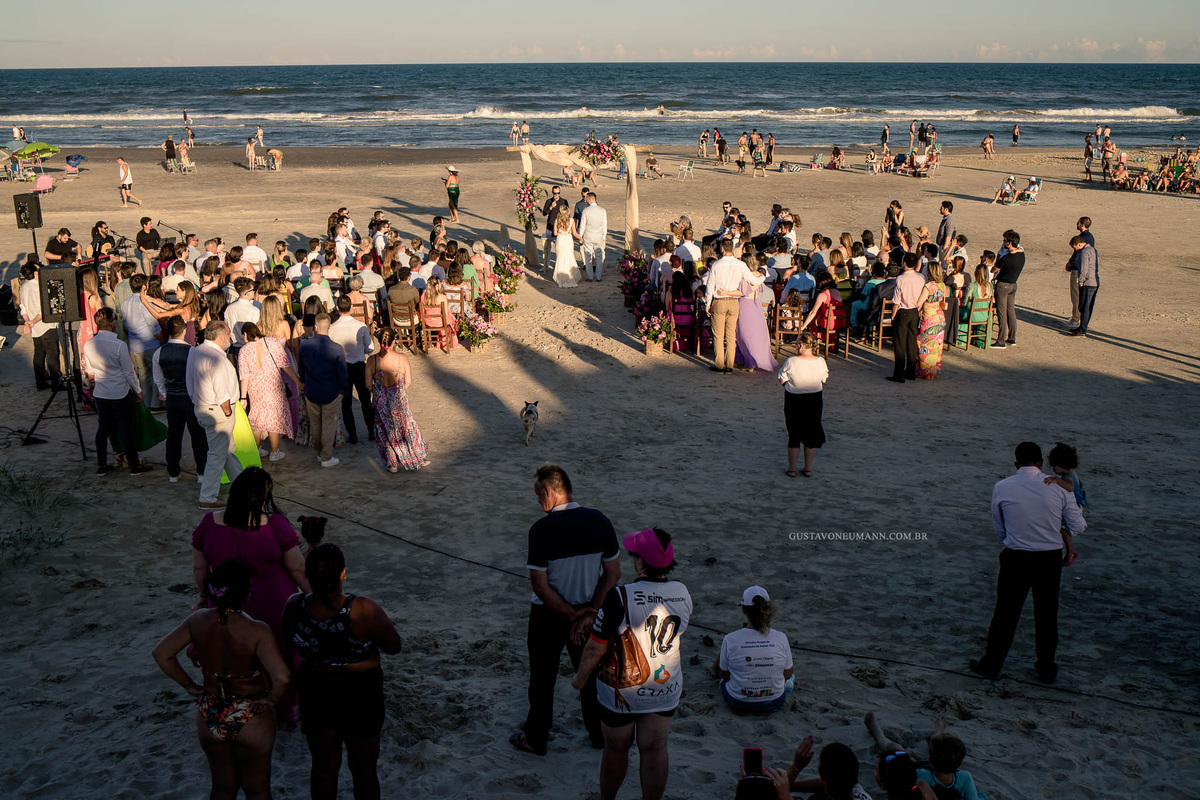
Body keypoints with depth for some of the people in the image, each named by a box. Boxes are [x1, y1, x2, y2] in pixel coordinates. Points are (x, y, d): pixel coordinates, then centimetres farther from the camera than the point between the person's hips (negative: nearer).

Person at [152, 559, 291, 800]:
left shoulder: (198, 620, -12)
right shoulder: (256, 631, -27)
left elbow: (161, 654, -3)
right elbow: (282, 678, -35)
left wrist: (191, 686, 4)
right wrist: (272, 698, -15)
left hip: (210, 717, 4)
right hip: (252, 721, -4)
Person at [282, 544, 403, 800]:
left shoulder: (295, 607, -19)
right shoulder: (364, 611, -30)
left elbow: (287, 651, 0)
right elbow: (393, 647, -15)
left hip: (315, 692, 3)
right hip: (360, 695, -3)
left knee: (324, 766, 23)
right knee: (363, 768, 19)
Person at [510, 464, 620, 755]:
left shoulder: (542, 529, -22)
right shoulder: (599, 521, -11)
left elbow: (540, 585, -21)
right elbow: (613, 573, -8)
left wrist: (572, 614, -13)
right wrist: (589, 612, -10)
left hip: (548, 616, -3)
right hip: (588, 610, 4)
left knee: (542, 678, 16)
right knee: (590, 674, 22)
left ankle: (536, 739, 30)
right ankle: (599, 734, 36)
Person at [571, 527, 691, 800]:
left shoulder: (619, 597, -26)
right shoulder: (682, 593, -9)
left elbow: (596, 648, -18)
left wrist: (580, 677, 1)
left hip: (622, 689, -3)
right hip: (667, 688, 3)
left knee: (616, 749, 18)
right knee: (655, 751, 15)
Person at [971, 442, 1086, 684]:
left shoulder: (1002, 488, -6)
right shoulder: (1059, 487, -6)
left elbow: (1000, 532, 4)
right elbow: (1077, 527, 0)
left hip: (1016, 559, -1)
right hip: (1050, 559, 1)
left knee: (1006, 612, 12)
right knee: (1047, 614, 17)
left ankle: (991, 664, 23)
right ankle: (1046, 668, 29)